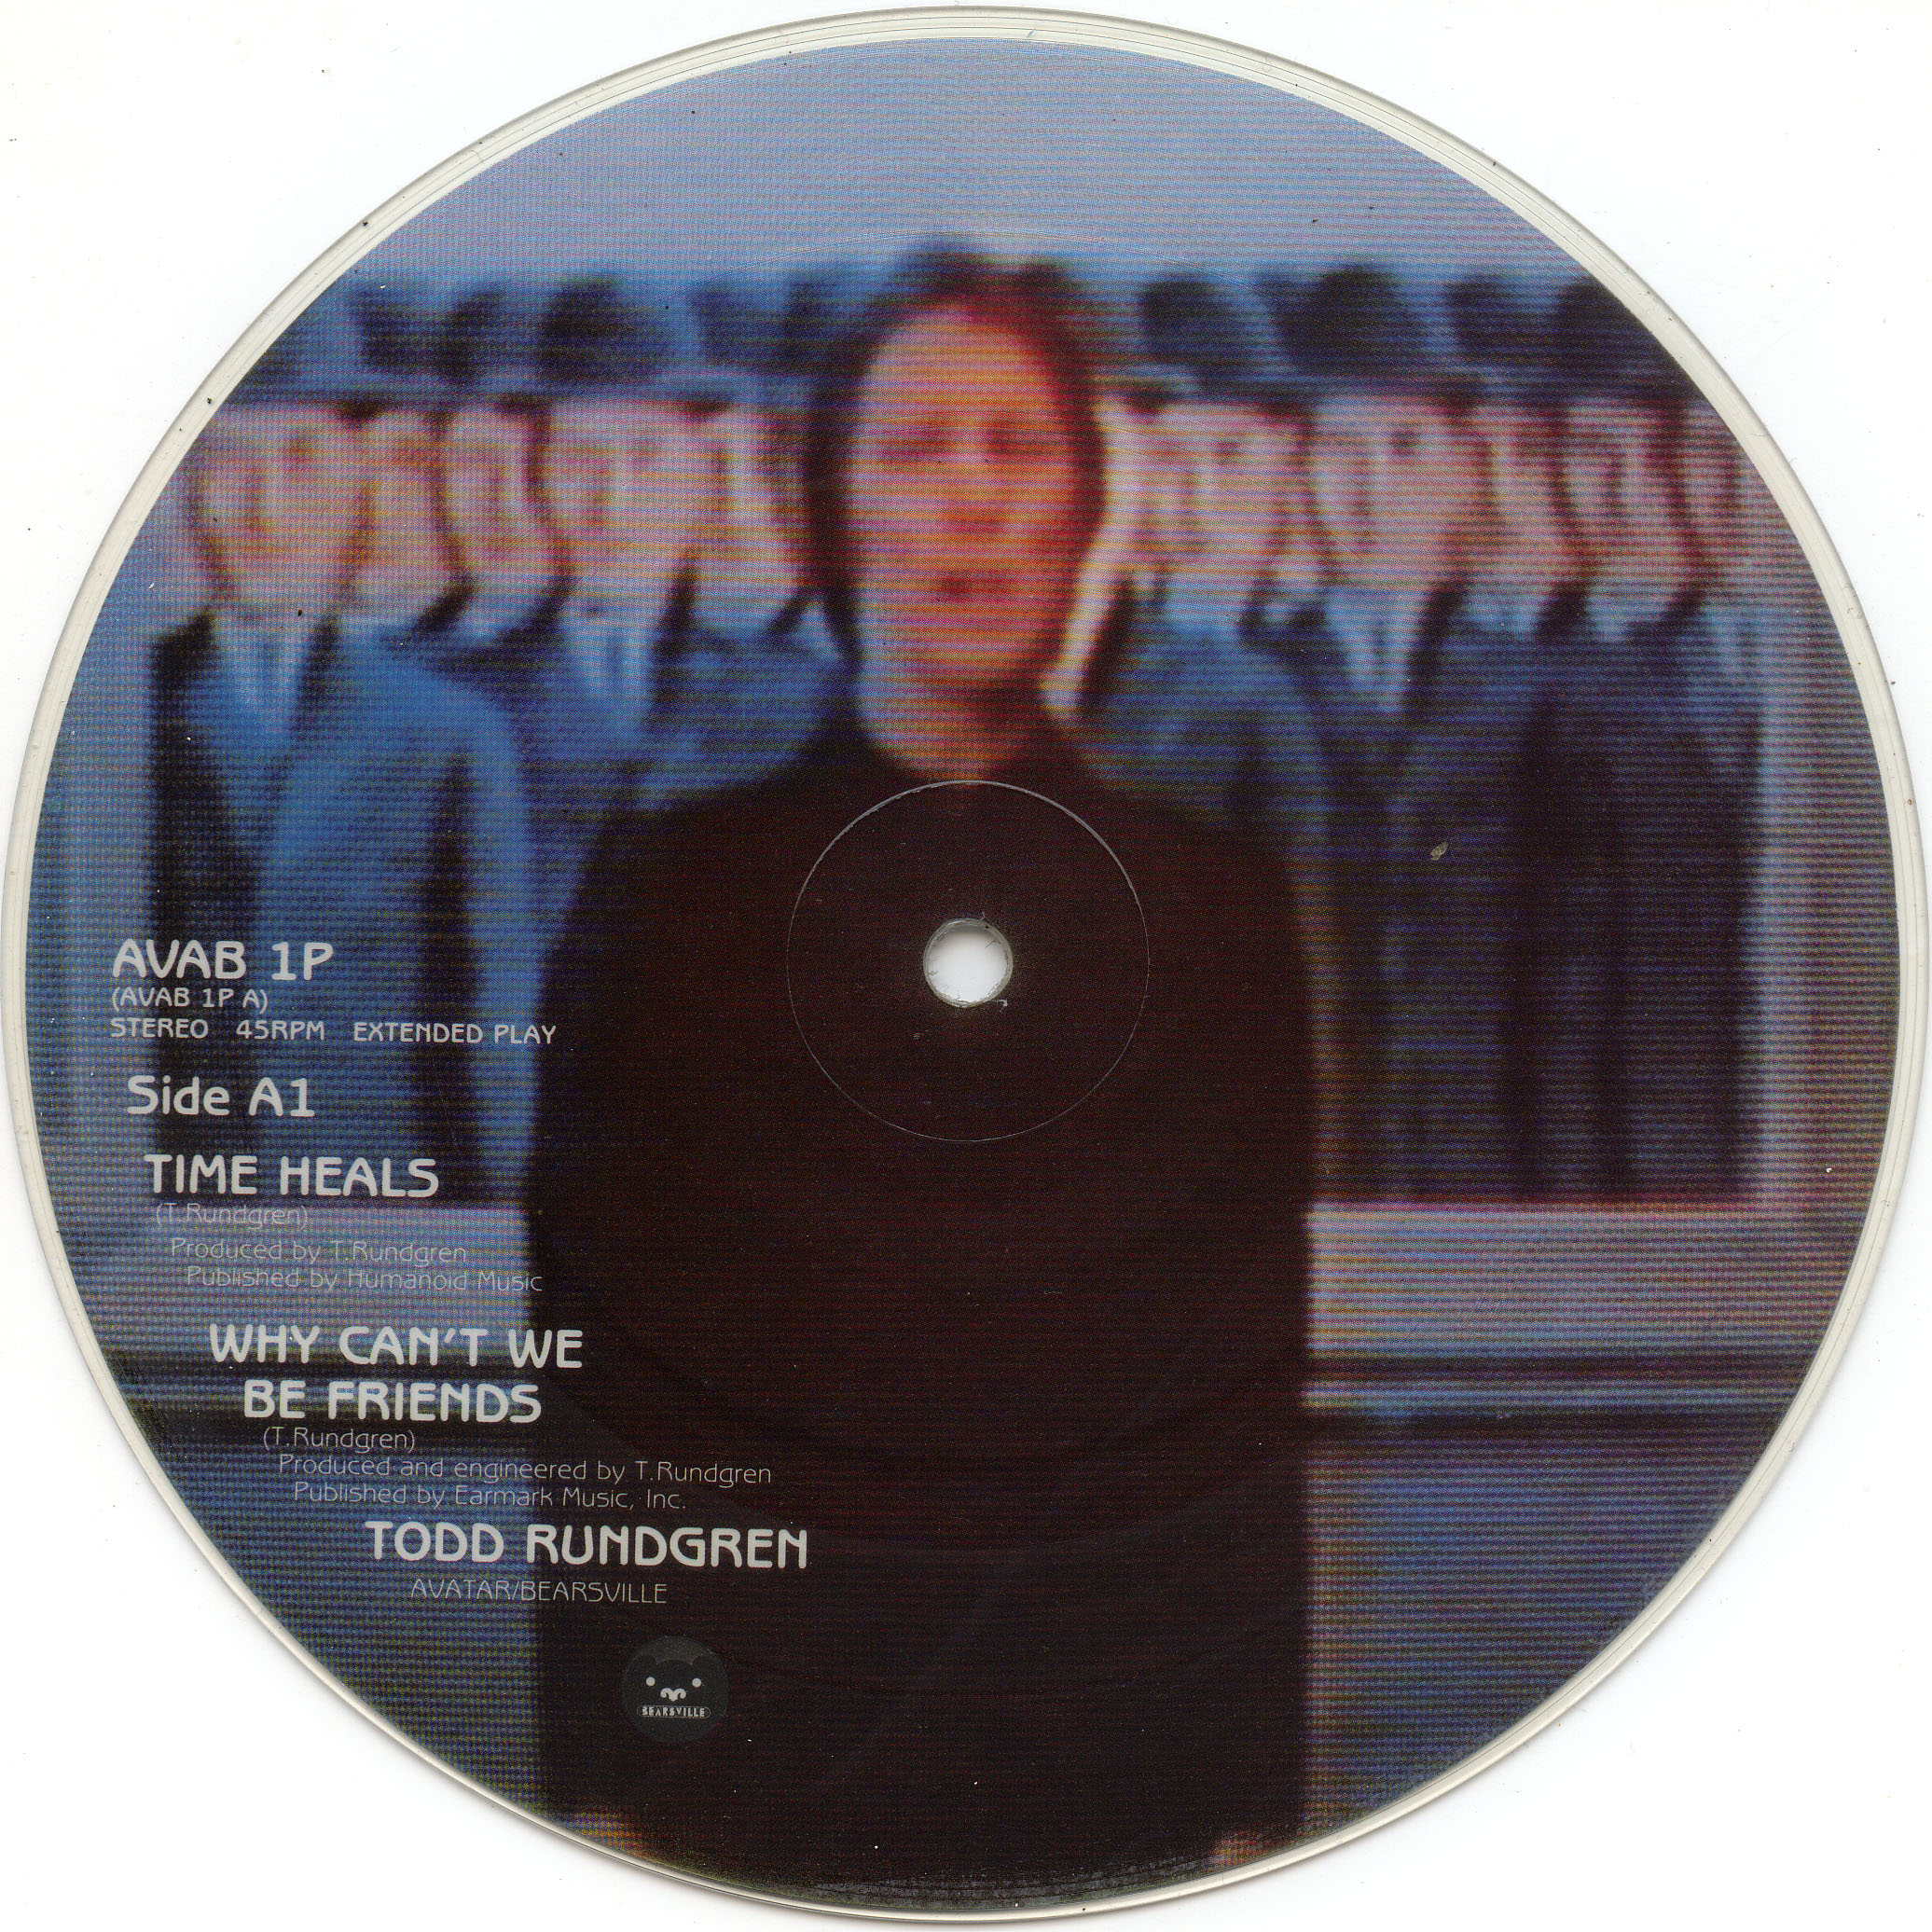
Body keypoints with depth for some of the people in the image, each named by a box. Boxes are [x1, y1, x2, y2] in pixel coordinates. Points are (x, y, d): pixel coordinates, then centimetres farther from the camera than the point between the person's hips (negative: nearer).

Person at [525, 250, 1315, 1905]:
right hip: (752, 1754, 0)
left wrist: (1256, 1808, 1)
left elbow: (1262, 1396, 5)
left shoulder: (1217, 906, 6)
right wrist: (599, 1793, -2)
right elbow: (590, 1371, 3)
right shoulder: (676, 886, 4)